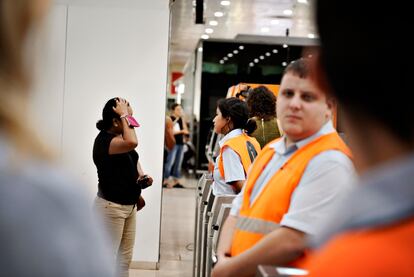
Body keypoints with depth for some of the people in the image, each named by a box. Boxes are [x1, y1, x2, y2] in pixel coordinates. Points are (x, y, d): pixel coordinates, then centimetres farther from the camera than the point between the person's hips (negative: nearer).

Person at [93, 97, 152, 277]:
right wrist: (124, 115, -26)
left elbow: (133, 159, 23)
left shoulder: (120, 137, 7)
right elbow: (132, 143, -39)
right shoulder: (104, 140, -20)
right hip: (111, 206, -9)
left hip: (129, 205, 9)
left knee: (125, 258, 15)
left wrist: (141, 175, 2)